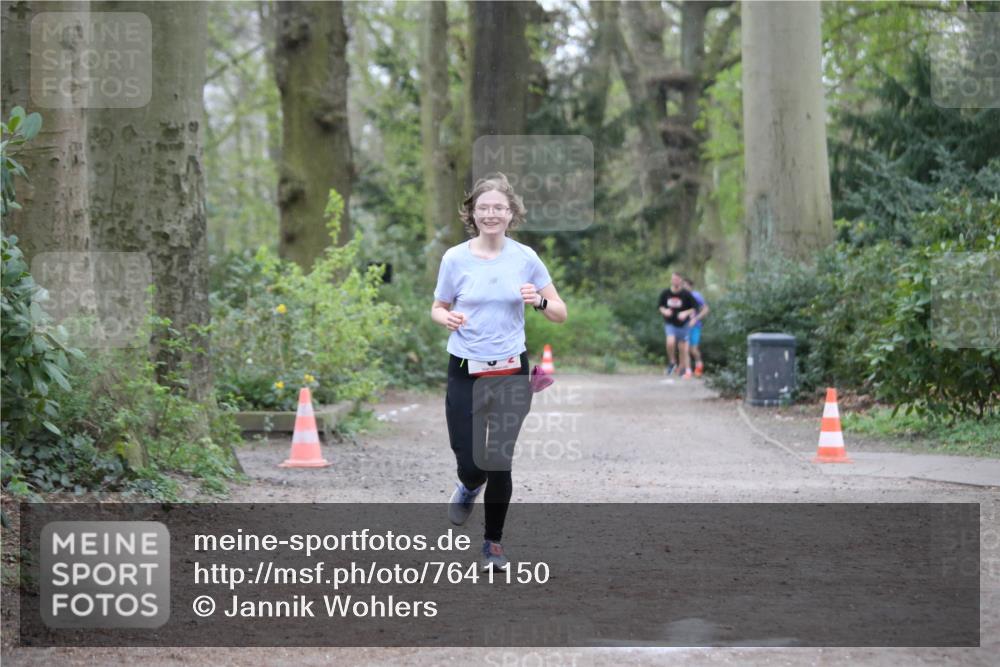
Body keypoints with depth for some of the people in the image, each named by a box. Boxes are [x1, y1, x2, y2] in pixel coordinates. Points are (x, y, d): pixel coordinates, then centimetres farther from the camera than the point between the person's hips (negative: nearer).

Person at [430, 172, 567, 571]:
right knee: (470, 463, -6)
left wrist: (539, 302, -17)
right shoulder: (455, 258, -5)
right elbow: (438, 308, 8)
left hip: (511, 371, 1)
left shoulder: (525, 257, -2)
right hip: (466, 372, -1)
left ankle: (493, 541, 23)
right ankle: (469, 486, 33)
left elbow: (560, 314, 4)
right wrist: (447, 318, -15)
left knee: (500, 463, 3)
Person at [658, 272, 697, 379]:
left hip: (683, 325, 0)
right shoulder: (665, 293, -3)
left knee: (683, 348, 5)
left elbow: (695, 308, -2)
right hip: (670, 323, 0)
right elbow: (661, 306, 10)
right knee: (670, 342, -23)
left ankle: (683, 369, 22)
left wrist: (686, 313, -19)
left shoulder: (686, 294, -9)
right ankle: (672, 363, 1)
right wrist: (664, 311, -12)